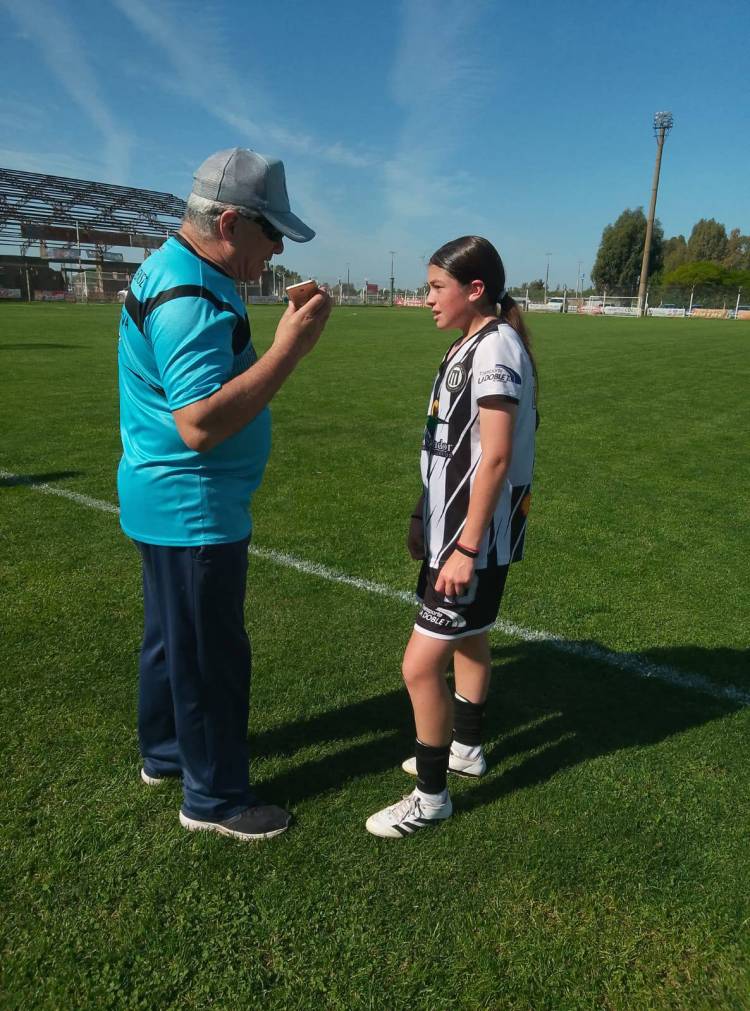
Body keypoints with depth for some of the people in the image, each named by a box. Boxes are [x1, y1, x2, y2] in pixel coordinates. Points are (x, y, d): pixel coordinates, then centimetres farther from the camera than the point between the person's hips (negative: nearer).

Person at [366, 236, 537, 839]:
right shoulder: (472, 345, 11)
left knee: (421, 665, -5)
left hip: (477, 538, -10)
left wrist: (467, 549, -23)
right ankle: (466, 748, 44)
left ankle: (431, 797, 14)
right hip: (454, 527, 10)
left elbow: (496, 457, -24)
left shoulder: (496, 348, -18)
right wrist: (426, 516, 18)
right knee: (469, 640, 23)